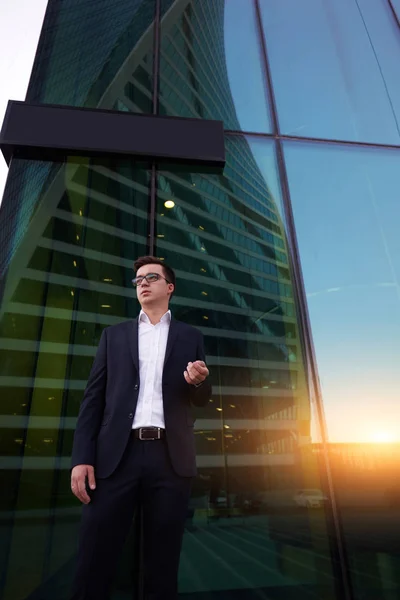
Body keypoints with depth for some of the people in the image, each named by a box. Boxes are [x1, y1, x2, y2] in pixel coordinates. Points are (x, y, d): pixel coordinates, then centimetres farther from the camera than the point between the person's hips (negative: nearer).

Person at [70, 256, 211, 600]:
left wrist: (200, 381, -10)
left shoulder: (190, 337, 13)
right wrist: (82, 457, -3)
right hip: (117, 455, 0)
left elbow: (201, 401, 14)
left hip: (171, 457, 0)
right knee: (94, 564, 2)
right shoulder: (114, 335, 14)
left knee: (163, 565, 9)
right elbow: (93, 398, 7)